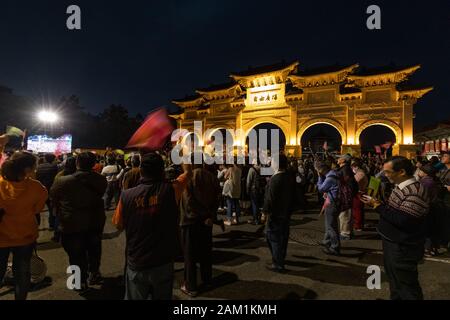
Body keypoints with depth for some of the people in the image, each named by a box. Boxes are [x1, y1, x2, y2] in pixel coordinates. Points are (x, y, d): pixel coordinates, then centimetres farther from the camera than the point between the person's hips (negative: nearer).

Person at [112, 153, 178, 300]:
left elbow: (118, 224, 3)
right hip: (163, 264, 0)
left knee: (135, 297, 22)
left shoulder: (127, 195, -15)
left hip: (136, 265, 1)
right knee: (162, 297, 20)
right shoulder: (170, 190, -17)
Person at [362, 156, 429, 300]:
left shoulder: (415, 192, -25)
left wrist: (378, 205, -23)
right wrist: (377, 203, -2)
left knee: (406, 286, 7)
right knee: (394, 279, 25)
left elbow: (402, 220, -31)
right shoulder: (401, 187, 6)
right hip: (392, 242, 9)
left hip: (403, 248, -9)